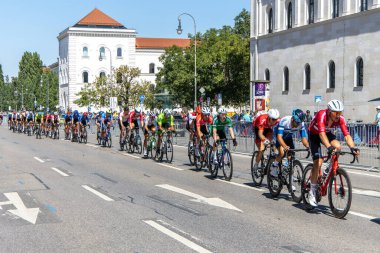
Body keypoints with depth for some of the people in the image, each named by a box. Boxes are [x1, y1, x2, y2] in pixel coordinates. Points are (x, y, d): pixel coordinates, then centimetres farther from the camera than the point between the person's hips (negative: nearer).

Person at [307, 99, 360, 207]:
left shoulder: (340, 119, -24)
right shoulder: (322, 115, -37)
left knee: (338, 147, -26)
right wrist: (329, 147, -62)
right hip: (314, 134, -4)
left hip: (327, 133, 4)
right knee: (318, 162, -15)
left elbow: (347, 135, -29)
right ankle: (312, 192, -3)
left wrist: (352, 147, -47)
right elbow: (321, 133, -48)